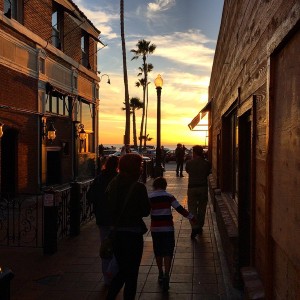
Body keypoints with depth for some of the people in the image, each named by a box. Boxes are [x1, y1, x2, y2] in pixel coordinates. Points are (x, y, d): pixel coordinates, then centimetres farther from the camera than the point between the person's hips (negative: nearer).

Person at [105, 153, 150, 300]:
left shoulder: (112, 185, -1)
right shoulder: (138, 187, -17)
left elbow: (108, 209, 5)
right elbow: (146, 211, -8)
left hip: (115, 233, 6)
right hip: (132, 234, -5)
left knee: (122, 270, 22)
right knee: (131, 274, 10)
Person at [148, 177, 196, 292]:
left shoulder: (149, 197, -2)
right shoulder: (169, 196, -4)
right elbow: (180, 209, -6)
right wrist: (191, 217, 3)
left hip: (155, 229, 2)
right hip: (168, 228, -1)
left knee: (158, 252, 15)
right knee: (168, 252, 0)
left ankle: (161, 275, 26)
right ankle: (166, 275, -15)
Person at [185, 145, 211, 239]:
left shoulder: (189, 163, -7)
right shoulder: (206, 163, -5)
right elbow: (208, 173, 8)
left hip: (192, 187, -1)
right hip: (203, 187, 2)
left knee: (192, 208, 2)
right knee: (202, 208, 14)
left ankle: (194, 228, -13)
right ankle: (200, 227, 23)